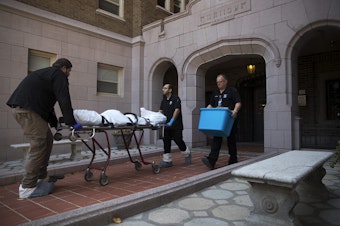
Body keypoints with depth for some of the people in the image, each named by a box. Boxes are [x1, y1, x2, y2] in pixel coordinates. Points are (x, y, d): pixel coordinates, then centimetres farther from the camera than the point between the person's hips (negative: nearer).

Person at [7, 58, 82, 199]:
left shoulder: (47, 73, 29)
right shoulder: (59, 75, -1)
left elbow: (46, 100, 31)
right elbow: (64, 100, -12)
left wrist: (54, 122, 29)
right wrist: (71, 122, -10)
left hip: (20, 107, 10)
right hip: (28, 109, -10)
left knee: (47, 140, 13)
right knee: (38, 145, -9)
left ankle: (41, 176, 20)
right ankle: (27, 187, -5)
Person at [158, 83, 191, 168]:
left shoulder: (175, 99, -8)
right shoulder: (163, 101, 14)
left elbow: (177, 110, -17)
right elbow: (161, 111, 10)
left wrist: (172, 121, -25)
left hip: (176, 126, -6)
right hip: (167, 126, 7)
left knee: (179, 141, -1)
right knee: (166, 142, 3)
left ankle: (187, 155, 25)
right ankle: (167, 161, 10)